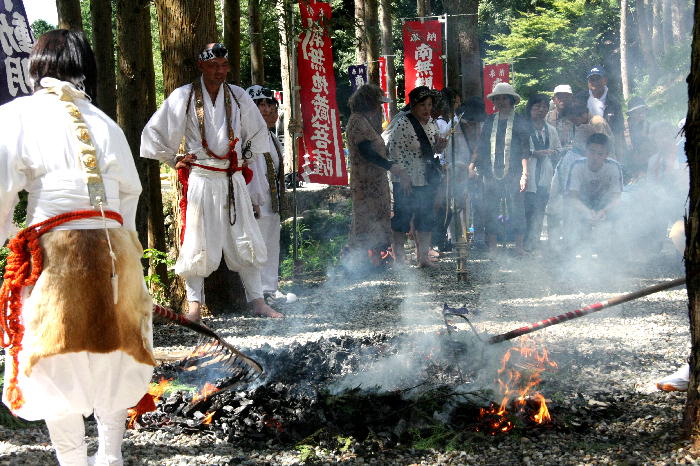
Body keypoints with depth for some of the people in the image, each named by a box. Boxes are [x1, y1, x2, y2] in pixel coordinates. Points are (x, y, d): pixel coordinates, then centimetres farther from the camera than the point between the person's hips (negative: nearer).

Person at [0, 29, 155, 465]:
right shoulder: (104, 122, 12)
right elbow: (131, 191, 14)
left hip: (55, 250, -4)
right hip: (114, 248, 4)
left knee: (57, 364, 6)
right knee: (111, 356, 17)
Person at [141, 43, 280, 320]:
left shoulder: (238, 97, 6)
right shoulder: (183, 97, -4)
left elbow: (257, 131, 23)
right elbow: (154, 132, 3)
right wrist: (174, 160, 5)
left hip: (233, 180, 3)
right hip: (200, 180, -3)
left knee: (246, 241, 3)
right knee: (197, 243, -2)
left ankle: (258, 302, 9)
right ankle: (194, 304, 6)